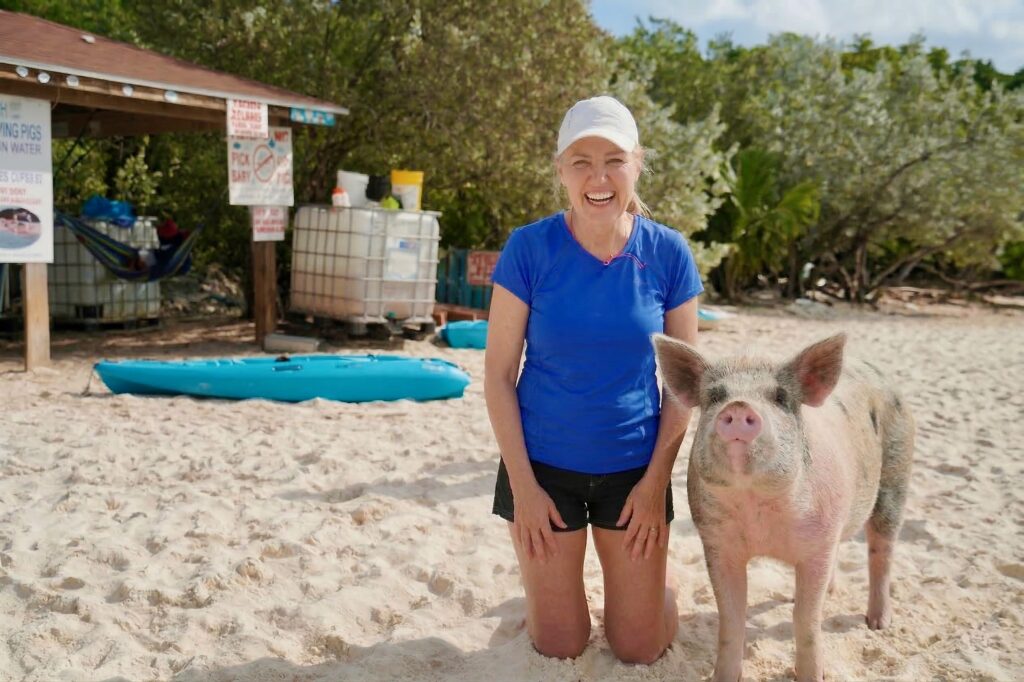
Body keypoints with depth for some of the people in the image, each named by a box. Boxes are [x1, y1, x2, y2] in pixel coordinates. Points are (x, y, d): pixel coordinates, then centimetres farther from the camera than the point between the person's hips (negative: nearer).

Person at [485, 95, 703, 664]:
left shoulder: (667, 253, -9)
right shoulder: (529, 248, -14)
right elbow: (498, 372, -9)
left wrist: (656, 480, -5)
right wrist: (523, 485, -10)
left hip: (634, 467, 1)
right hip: (544, 465, -1)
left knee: (639, 649, 11)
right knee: (559, 648, 11)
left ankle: (645, 574, 42)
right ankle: (546, 576, 42)